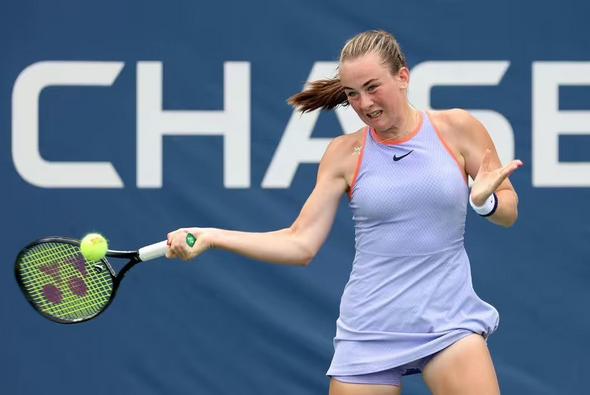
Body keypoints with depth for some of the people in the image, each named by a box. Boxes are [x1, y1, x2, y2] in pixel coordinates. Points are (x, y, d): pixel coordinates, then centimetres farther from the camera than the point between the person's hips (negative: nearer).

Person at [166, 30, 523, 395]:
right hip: (369, 331, 1)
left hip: (449, 322, -1)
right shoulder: (345, 153, 2)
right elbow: (301, 244, 2)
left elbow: (508, 211, 7)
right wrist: (211, 237, -8)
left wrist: (485, 201, -17)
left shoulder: (456, 128, 0)